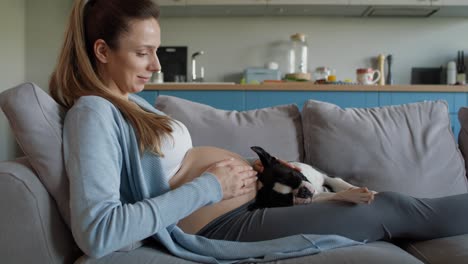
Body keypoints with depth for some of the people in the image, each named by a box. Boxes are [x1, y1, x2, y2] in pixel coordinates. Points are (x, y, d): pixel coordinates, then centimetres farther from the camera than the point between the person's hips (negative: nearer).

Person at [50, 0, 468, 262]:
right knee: (388, 210, 0)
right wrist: (207, 188, -25)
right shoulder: (93, 114, -19)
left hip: (240, 206, 9)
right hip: (219, 229, -9)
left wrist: (241, 167, 2)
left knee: (376, 201, 12)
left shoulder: (131, 102, 10)